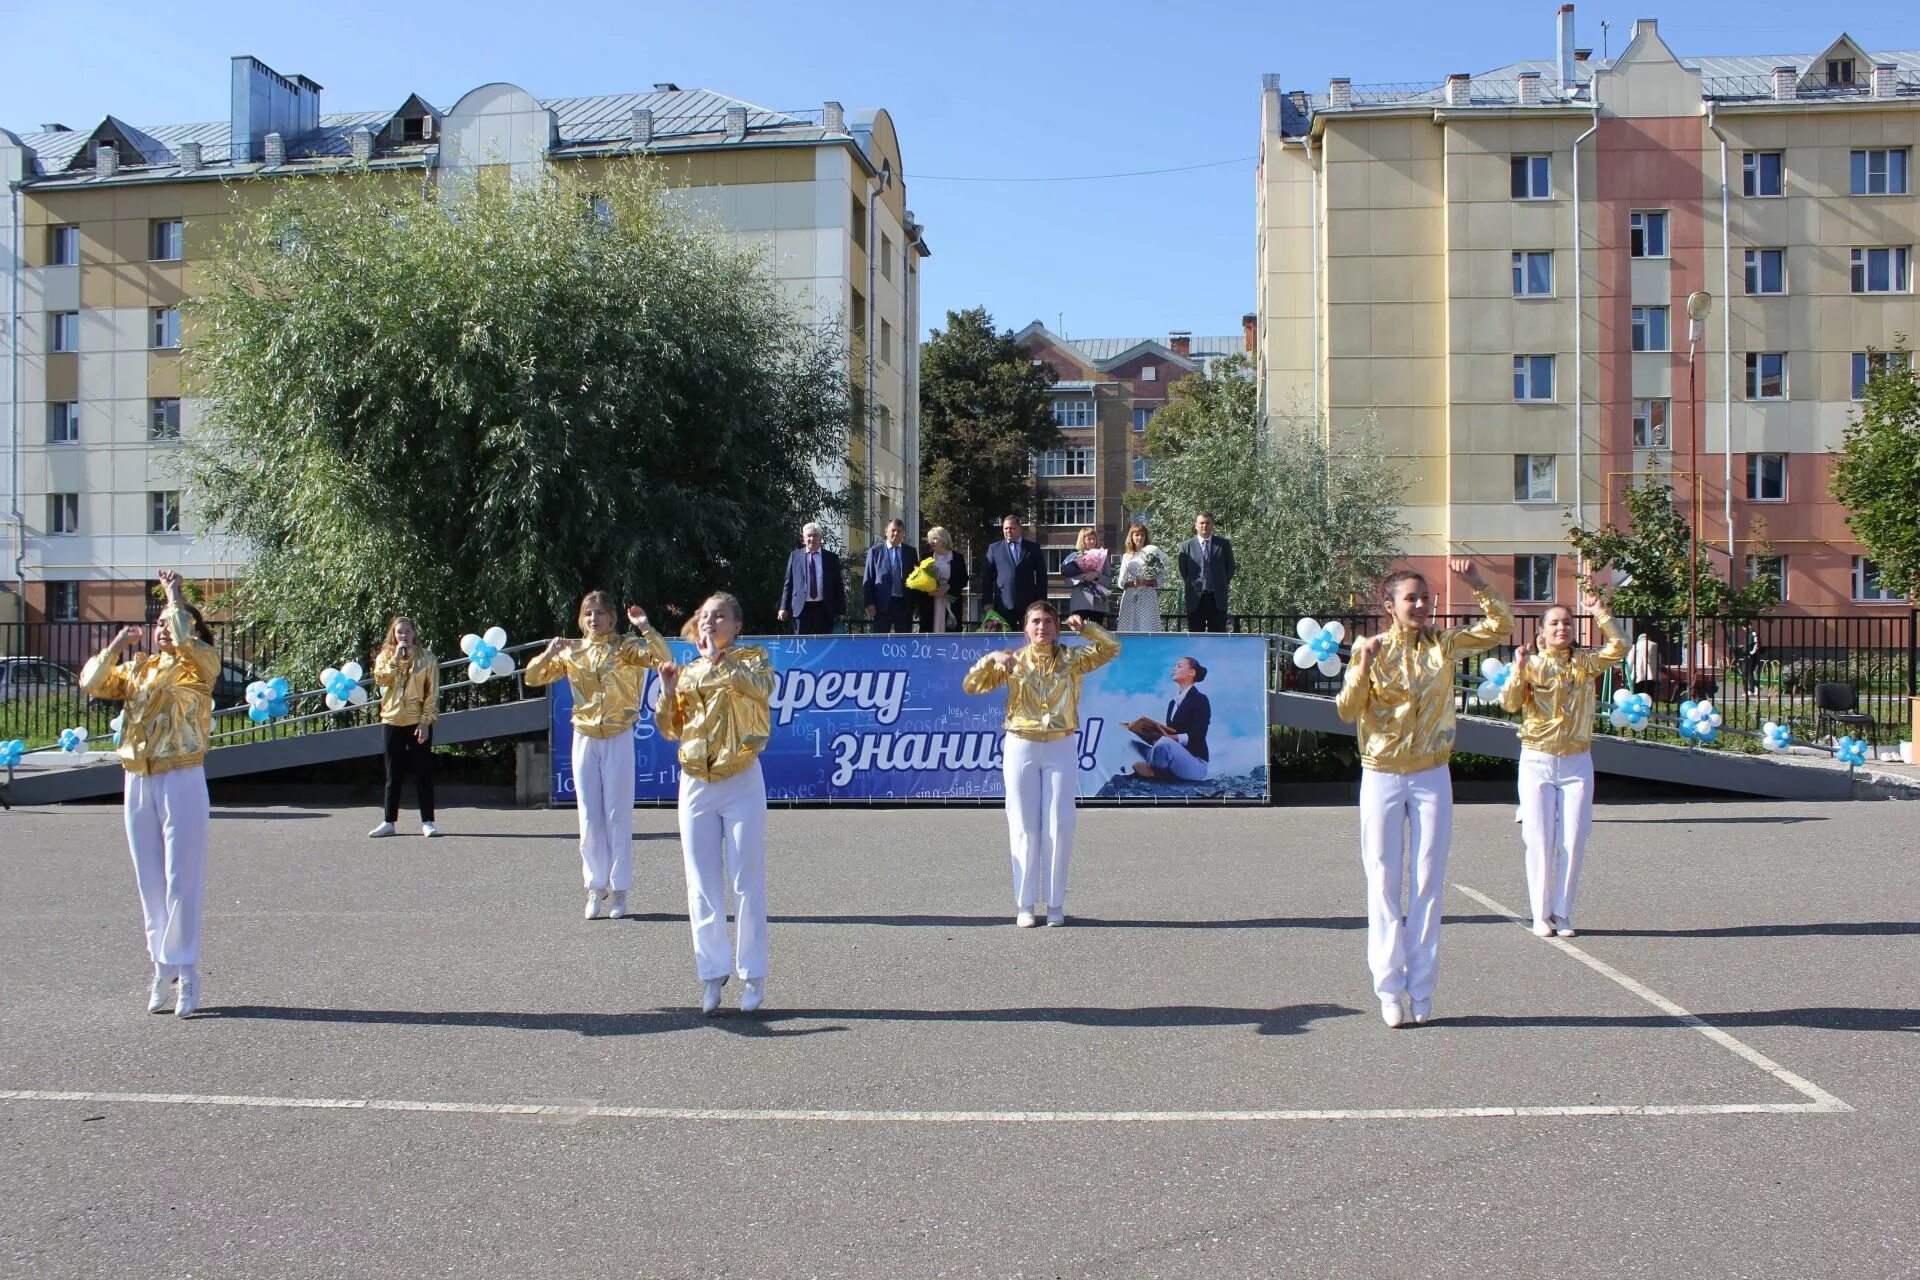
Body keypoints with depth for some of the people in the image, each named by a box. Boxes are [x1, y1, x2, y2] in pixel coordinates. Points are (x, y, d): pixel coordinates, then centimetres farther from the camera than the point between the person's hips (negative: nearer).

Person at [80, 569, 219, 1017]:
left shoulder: (200, 665, -2)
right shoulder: (136, 668, 15)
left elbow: (186, 642, -21)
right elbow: (92, 684, 7)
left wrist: (176, 598, -9)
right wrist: (116, 646, 2)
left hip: (181, 782, -6)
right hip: (138, 783, 6)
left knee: (181, 882, -4)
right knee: (150, 883, 9)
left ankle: (184, 970, 1)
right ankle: (163, 969, 17)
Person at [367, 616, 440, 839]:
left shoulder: (427, 659, 0)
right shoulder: (385, 657, 9)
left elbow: (432, 693, -4)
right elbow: (380, 679, -11)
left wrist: (426, 721, -11)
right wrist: (396, 658, -14)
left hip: (418, 722, -3)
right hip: (392, 721, 3)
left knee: (423, 772, -2)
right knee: (393, 774, 8)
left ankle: (427, 822, 1)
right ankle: (388, 821, 13)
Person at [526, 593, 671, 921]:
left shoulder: (626, 647, -2)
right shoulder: (571, 652, 7)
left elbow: (664, 658, -16)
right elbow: (532, 677, 9)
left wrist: (645, 628, -26)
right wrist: (549, 653, -8)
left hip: (618, 739, -3)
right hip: (584, 740, 3)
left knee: (618, 815, 0)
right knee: (590, 817, 4)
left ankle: (618, 890, 7)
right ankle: (596, 888, 12)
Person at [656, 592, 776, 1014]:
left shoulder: (752, 658, 2)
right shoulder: (688, 672, 12)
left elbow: (760, 688, -22)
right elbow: (671, 731, 13)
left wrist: (718, 657, -19)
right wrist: (668, 692, -3)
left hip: (741, 782, -4)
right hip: (696, 785, 4)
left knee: (746, 882, -1)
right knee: (702, 886, 5)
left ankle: (752, 974, 9)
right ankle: (712, 972, 15)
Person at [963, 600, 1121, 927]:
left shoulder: (1071, 659, 6)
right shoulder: (1014, 662, 5)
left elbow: (1112, 648, -1)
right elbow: (971, 686, 1)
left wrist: (1085, 628, -14)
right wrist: (991, 659, -15)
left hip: (1061, 748, 0)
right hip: (1021, 748, 0)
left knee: (1059, 827, -1)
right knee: (1024, 827, 1)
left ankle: (1055, 903, 8)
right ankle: (1025, 905, 7)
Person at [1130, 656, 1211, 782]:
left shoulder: (1200, 700, -6)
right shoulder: (1173, 701, 18)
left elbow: (1196, 736, -16)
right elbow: (1169, 731, 14)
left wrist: (1169, 737, -29)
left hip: (1195, 765, -8)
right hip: (1174, 761, 8)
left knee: (1164, 743, -35)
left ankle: (1152, 770, -11)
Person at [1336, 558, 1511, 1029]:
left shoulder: (1443, 645, 3)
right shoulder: (1370, 648, -2)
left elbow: (1501, 626, 2)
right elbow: (1347, 712, -8)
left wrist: (1477, 583, -9)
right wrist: (1364, 664, -21)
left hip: (1431, 778, 2)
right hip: (1382, 778, -2)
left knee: (1429, 883, 3)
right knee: (1384, 883, 1)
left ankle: (1421, 990, 11)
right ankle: (1390, 989, 8)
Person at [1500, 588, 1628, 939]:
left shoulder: (1584, 662, 6)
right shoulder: (1531, 663, 1)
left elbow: (1619, 648, -9)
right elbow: (1509, 703, -10)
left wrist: (1600, 613, -12)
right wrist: (1518, 672, -24)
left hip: (1577, 762, 2)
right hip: (1537, 761, -2)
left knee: (1572, 841, 1)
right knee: (1540, 840, 0)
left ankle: (1562, 914, 11)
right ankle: (1541, 914, 9)